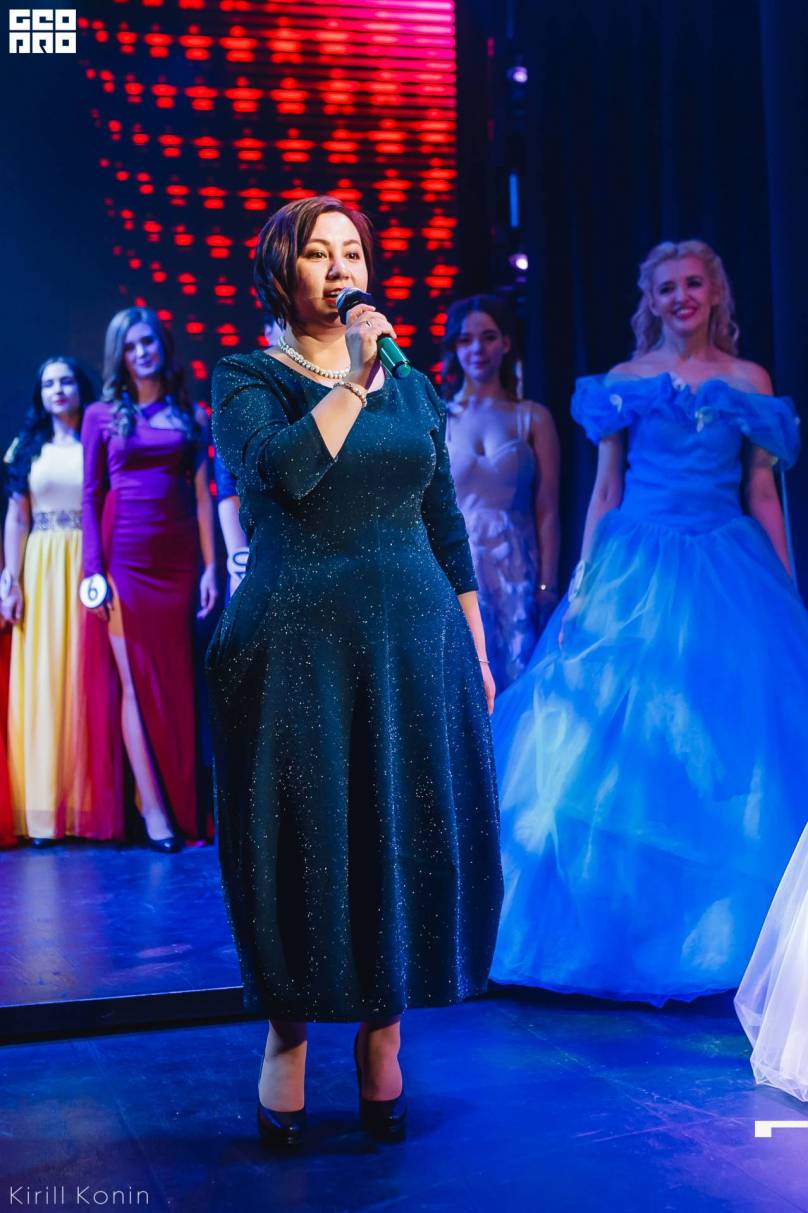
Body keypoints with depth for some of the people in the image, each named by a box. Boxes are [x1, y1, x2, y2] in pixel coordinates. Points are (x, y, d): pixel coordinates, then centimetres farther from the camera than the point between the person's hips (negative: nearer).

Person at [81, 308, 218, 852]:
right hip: (124, 555, -2)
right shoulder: (102, 415, 6)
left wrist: (210, 567, 1)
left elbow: (202, 496, 7)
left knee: (178, 682, 4)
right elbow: (91, 497, 3)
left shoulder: (192, 415, 10)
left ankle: (188, 808, 10)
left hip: (177, 557, 2)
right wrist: (92, 570, -5)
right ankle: (154, 809, -2)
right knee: (135, 682, -3)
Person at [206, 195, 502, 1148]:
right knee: (299, 842, 3)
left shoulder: (412, 385, 13)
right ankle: (287, 1038, 21)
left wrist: (477, 646, 12)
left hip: (413, 641, 4)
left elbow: (444, 523, 14)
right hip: (295, 646, -3)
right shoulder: (245, 380, 1)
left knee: (406, 837, 6)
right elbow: (285, 471, -20)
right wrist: (355, 380, -18)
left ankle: (382, 1037, 22)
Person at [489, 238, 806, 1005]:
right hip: (637, 571, 0)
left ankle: (727, 928, 15)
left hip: (727, 574, 1)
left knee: (734, 758, 0)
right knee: (623, 754, -1)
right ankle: (619, 928, 12)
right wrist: (580, 587, -1)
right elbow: (604, 493, 6)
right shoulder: (622, 383, 7)